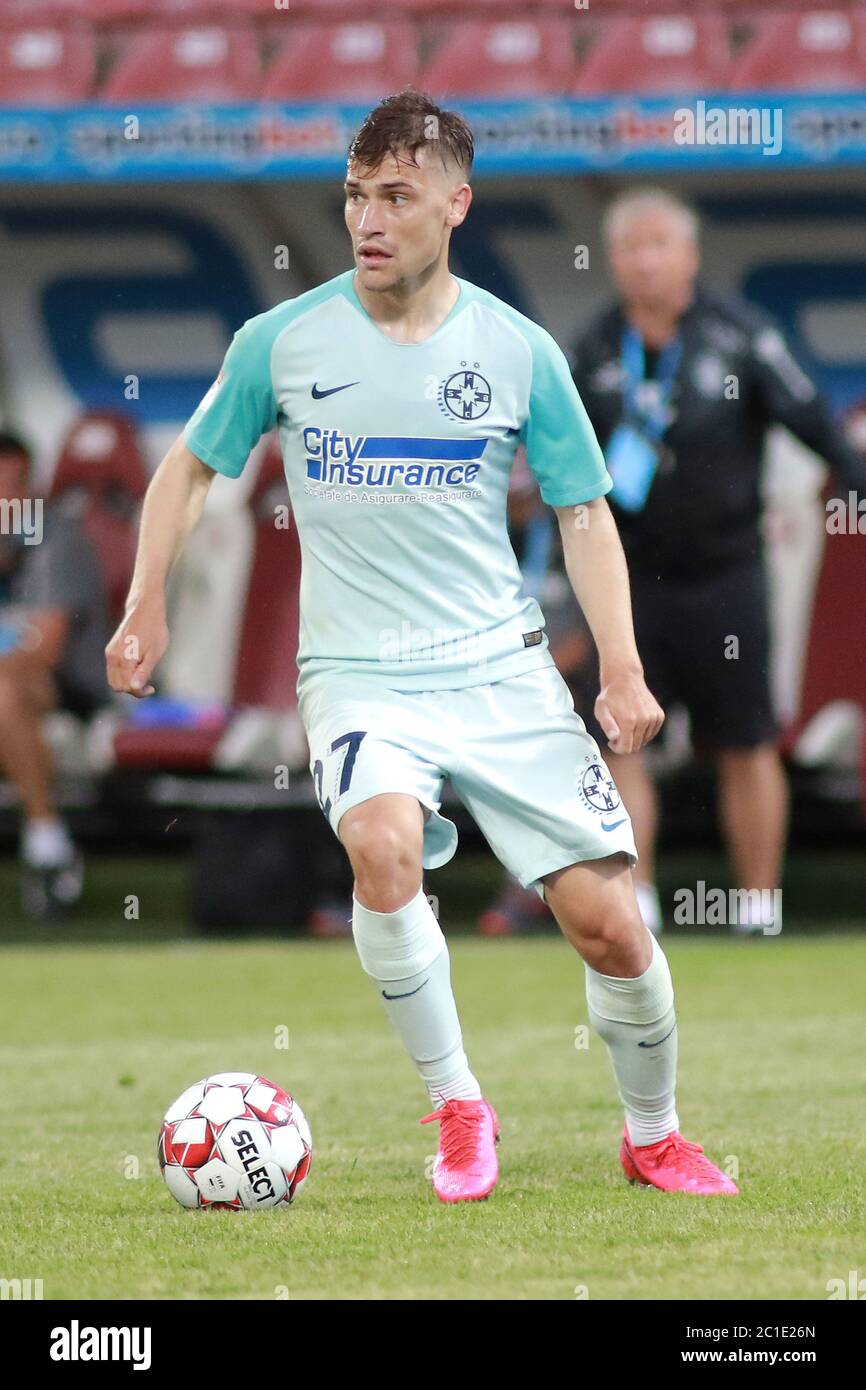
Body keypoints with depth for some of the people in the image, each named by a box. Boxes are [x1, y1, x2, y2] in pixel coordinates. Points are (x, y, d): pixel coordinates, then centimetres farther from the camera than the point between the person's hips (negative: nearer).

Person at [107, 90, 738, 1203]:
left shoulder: (518, 351, 0)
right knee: (383, 842, -33)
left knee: (607, 922, -4)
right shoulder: (281, 343, -2)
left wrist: (621, 668, -3)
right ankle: (456, 1109, -14)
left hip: (502, 666, 1)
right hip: (360, 677, -1)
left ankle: (653, 1137, 24)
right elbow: (190, 468, 12)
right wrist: (146, 605, 1)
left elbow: (583, 514, 8)